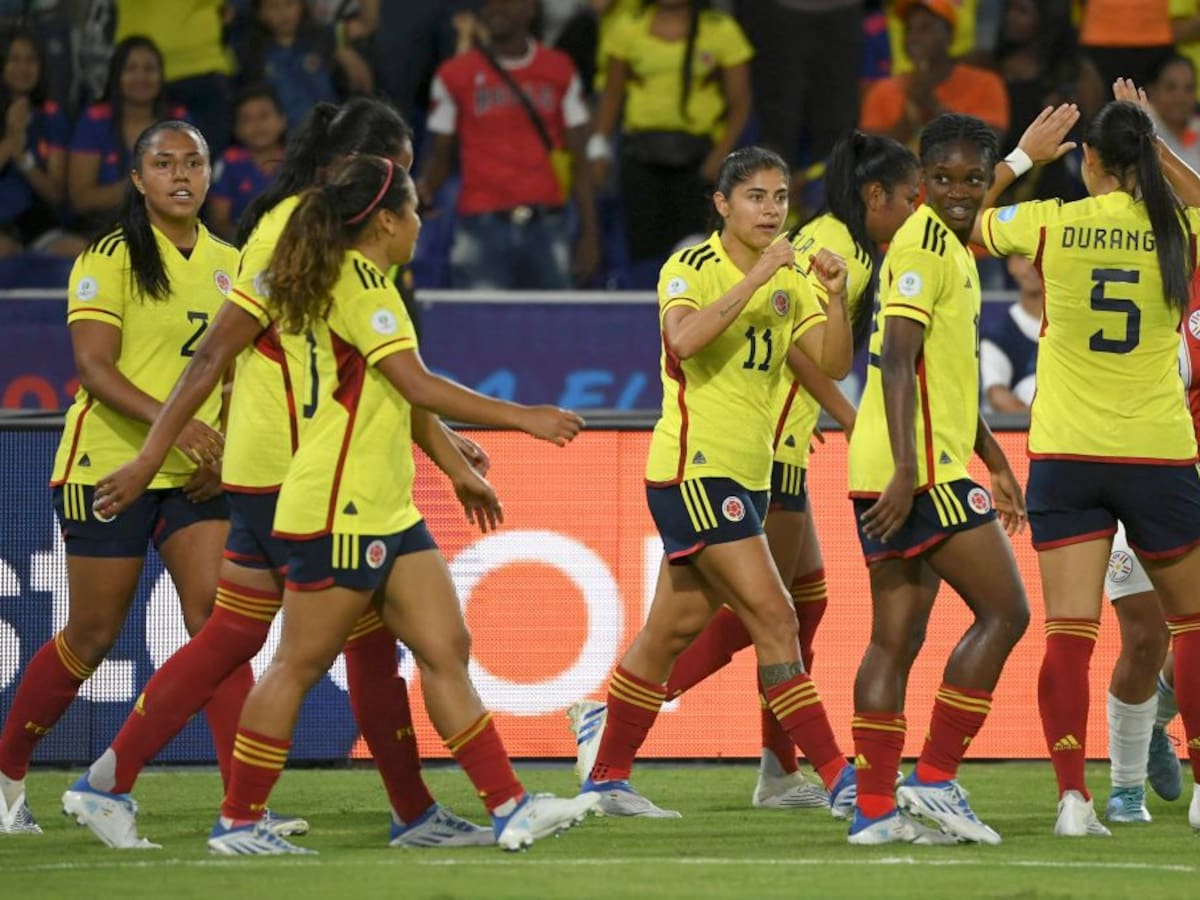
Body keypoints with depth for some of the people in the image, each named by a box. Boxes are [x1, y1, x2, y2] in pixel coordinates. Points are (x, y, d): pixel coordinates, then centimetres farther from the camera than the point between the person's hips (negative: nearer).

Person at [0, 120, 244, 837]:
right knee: (92, 637, 3)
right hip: (108, 467, -4)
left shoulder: (227, 264, 10)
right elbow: (93, 366, -16)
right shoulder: (111, 259, -7)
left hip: (195, 478, 4)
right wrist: (167, 420, -30)